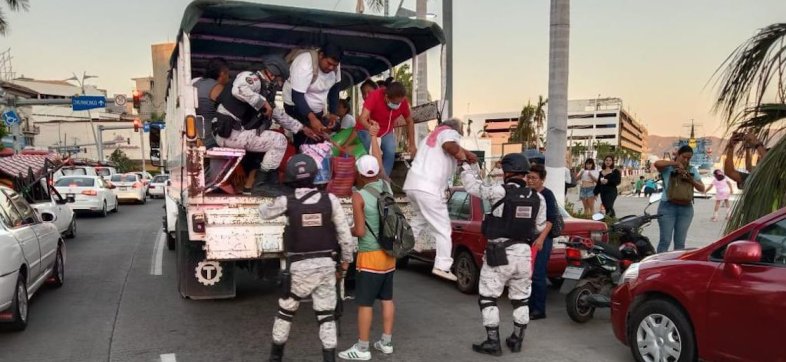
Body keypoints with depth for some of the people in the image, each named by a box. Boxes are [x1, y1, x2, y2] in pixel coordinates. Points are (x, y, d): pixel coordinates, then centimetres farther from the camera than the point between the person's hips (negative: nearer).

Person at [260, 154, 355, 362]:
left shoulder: (286, 202, -9)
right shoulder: (330, 200, -7)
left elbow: (264, 213, 12)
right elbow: (345, 234, -5)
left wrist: (277, 203, 33)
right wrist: (346, 259, 10)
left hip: (299, 266, -1)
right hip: (325, 264, 1)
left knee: (286, 311, 19)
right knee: (326, 315, 10)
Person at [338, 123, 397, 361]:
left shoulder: (359, 196, -15)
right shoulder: (385, 185, 1)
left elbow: (360, 231, -16)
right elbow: (379, 161, 18)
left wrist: (348, 230, 5)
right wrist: (373, 137, 30)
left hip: (371, 255, -6)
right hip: (389, 254, 7)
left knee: (365, 303, 1)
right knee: (387, 299, 14)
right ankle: (386, 343, 22)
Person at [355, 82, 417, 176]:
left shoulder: (403, 101, -21)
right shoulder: (375, 96, -33)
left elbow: (410, 121, -6)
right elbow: (362, 118, -42)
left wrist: (412, 144, -9)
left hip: (387, 131, 4)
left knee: (390, 153, -15)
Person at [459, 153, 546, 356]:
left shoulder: (499, 192, -15)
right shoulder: (538, 198, 0)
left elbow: (472, 186, -3)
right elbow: (540, 228, 7)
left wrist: (464, 166, 12)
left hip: (499, 254, -5)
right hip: (524, 254, 5)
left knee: (487, 298, 7)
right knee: (520, 300, 17)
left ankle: (493, 343, 9)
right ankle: (517, 341, 26)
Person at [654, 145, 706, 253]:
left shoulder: (693, 170, 14)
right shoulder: (668, 168, 0)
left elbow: (702, 188, 10)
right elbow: (657, 163, -22)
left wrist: (692, 181, -8)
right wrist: (675, 163, -21)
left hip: (686, 208, 4)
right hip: (668, 207, -4)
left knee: (680, 242, 8)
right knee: (665, 240, -6)